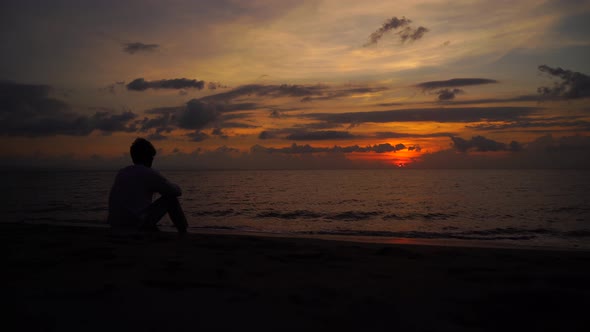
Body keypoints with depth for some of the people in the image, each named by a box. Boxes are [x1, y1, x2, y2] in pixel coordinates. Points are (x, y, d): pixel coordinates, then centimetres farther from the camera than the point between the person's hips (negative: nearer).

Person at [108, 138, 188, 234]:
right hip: (138, 225, -7)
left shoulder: (121, 173, 15)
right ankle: (184, 235, 17)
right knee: (171, 198, 9)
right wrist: (176, 187, 28)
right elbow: (177, 192, 4)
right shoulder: (150, 174, -4)